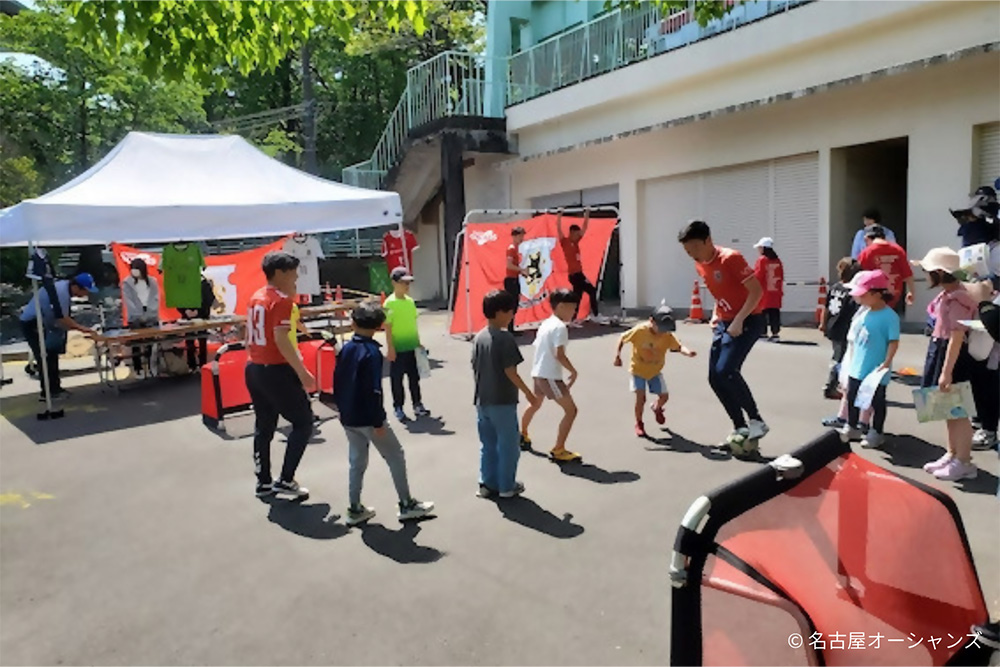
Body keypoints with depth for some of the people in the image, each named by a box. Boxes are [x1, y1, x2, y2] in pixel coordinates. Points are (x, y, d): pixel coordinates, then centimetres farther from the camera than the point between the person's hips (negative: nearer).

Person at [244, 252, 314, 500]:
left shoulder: (256, 297, 12)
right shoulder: (281, 300, -15)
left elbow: (249, 336, 16)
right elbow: (281, 339, -22)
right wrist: (302, 372, -20)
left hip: (254, 369, 9)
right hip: (276, 371, -9)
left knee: (263, 427, 16)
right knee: (303, 423, 3)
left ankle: (264, 483, 23)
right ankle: (285, 480, 4)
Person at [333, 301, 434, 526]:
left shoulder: (345, 349, 5)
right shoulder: (372, 352, -17)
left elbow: (337, 382, 11)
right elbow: (374, 390, -21)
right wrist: (378, 421, -16)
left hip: (348, 418, 7)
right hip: (367, 419, -7)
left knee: (357, 462, 16)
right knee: (395, 457, 6)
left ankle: (355, 510, 22)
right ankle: (406, 505, 12)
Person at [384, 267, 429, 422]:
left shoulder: (410, 301, 7)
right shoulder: (390, 303, -12)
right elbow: (388, 328, -12)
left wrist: (418, 342, 13)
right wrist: (391, 348, -15)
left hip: (412, 347, 6)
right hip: (398, 349, -6)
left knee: (414, 377, 14)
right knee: (397, 379, 5)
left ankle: (417, 405, 25)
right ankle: (398, 409, 16)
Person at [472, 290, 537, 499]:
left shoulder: (479, 337, 5)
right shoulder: (505, 338, -17)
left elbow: (475, 369, 9)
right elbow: (510, 371, -18)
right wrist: (528, 393, -8)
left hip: (483, 401, 7)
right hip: (503, 401, -7)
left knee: (487, 444, 15)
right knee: (508, 445, 7)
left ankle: (488, 484, 22)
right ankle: (507, 486, 16)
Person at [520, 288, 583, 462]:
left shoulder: (545, 324, 12)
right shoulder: (560, 327, -16)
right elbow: (559, 355, -23)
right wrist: (573, 372, -14)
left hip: (538, 373, 10)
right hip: (550, 376, -10)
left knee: (536, 404, 32)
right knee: (571, 410, -6)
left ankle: (522, 435, 51)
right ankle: (558, 451, -5)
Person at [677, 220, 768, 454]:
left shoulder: (731, 258, -19)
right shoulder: (700, 265, 5)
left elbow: (756, 291, -19)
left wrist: (739, 321, -24)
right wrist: (716, 315, 6)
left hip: (747, 321, -8)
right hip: (724, 323, 8)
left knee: (725, 371, -22)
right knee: (715, 377, 2)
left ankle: (756, 421, -5)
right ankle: (740, 427, 15)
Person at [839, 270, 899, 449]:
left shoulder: (889, 316, -17)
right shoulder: (864, 313, 6)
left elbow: (894, 342, -18)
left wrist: (886, 364, -25)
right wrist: (851, 360, 17)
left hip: (875, 370, -8)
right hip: (857, 367, 8)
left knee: (877, 402, 8)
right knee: (852, 398, 17)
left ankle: (877, 433, 21)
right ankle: (851, 427, 32)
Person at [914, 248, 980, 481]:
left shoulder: (957, 298, -22)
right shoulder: (947, 294, 9)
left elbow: (957, 337, -24)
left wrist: (947, 372, -23)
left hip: (954, 356, -10)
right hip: (940, 351, 10)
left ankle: (964, 463, 11)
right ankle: (952, 455, 29)